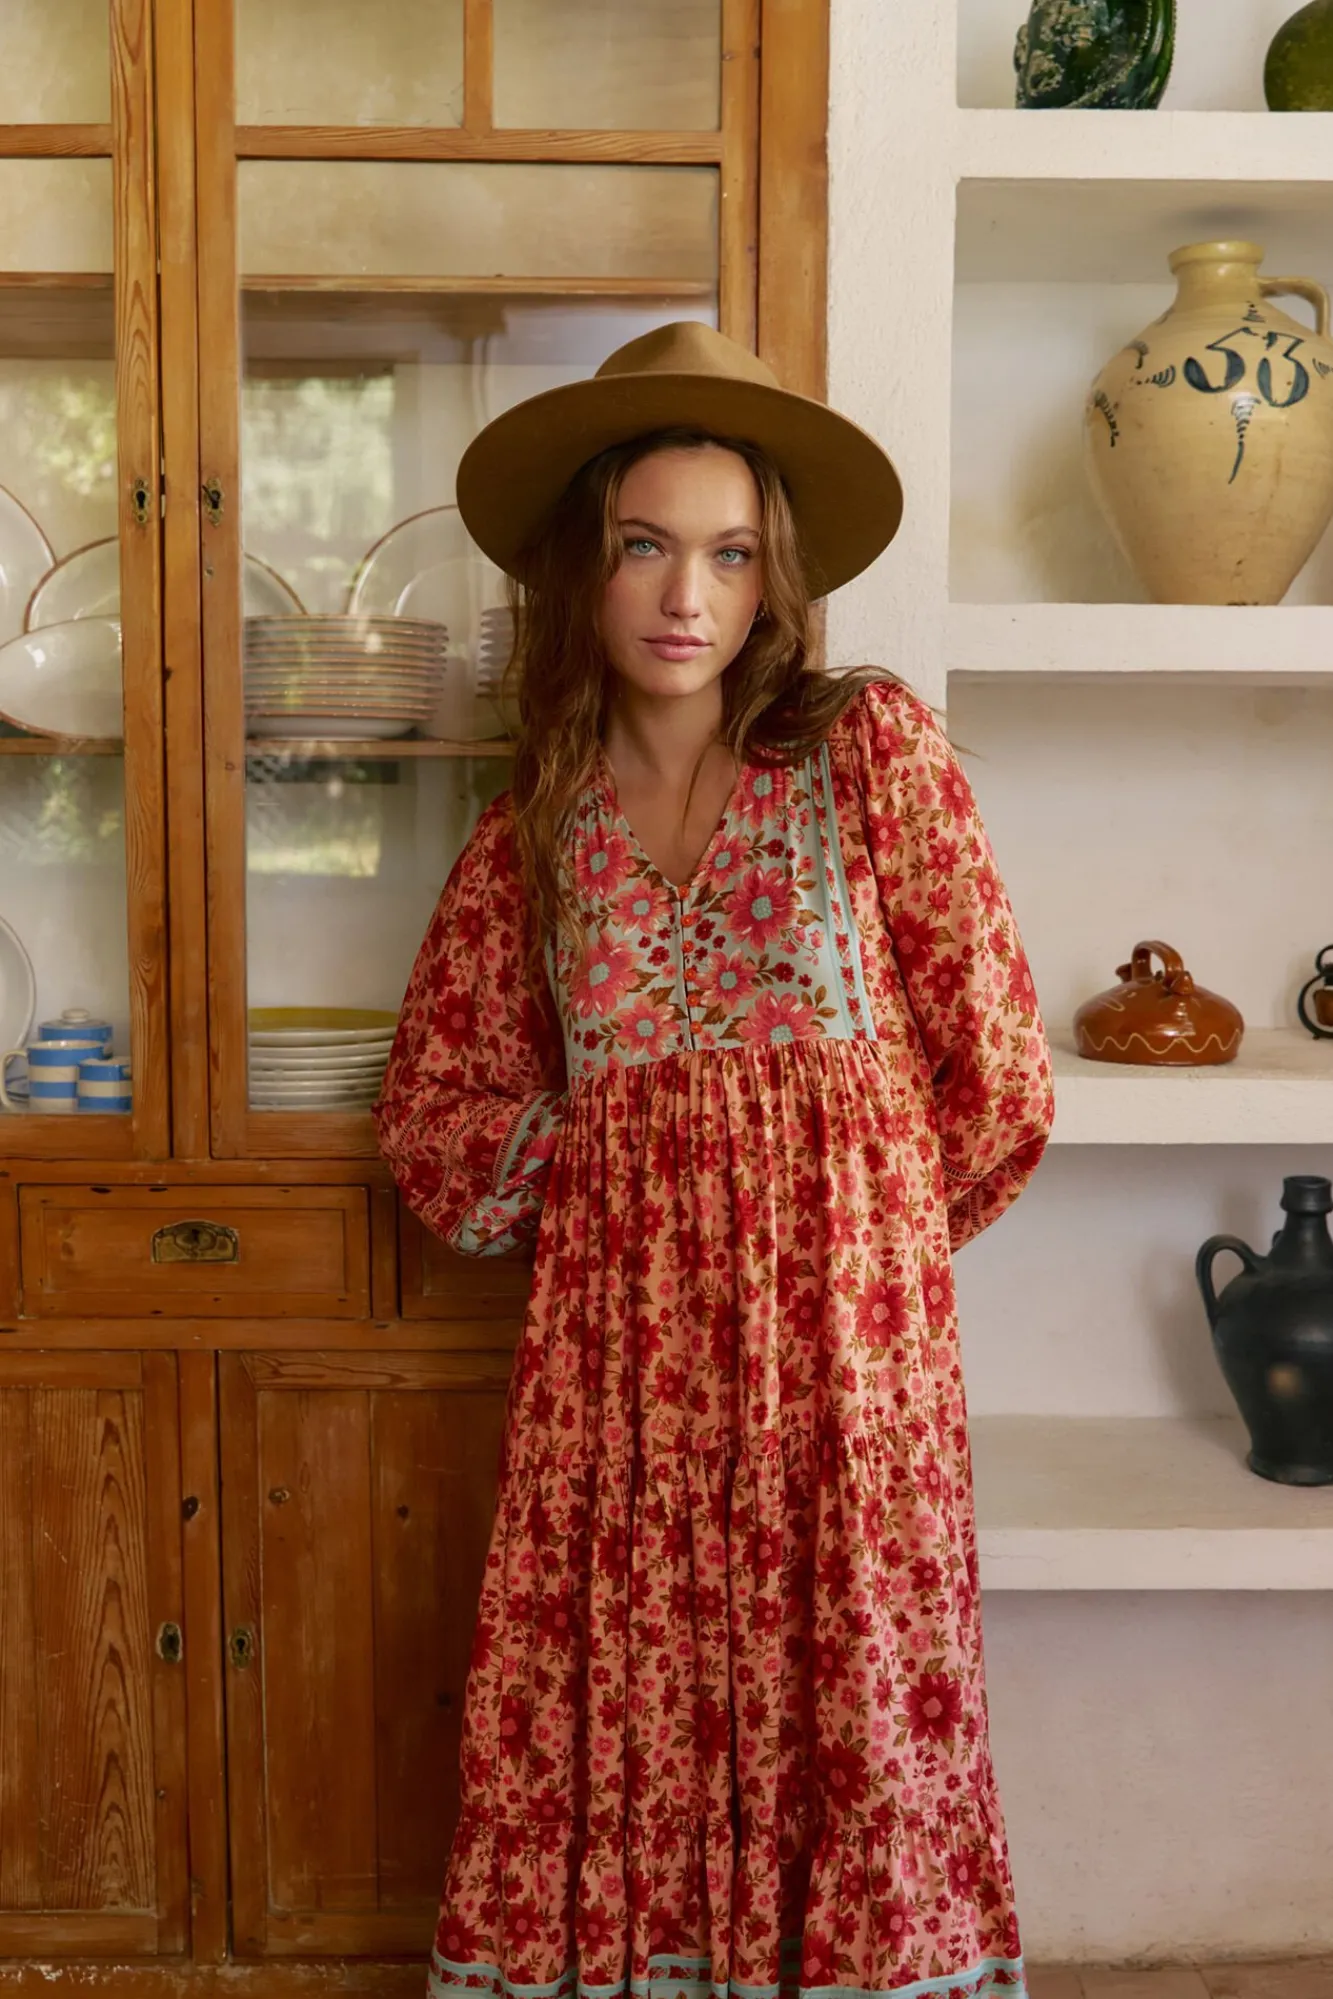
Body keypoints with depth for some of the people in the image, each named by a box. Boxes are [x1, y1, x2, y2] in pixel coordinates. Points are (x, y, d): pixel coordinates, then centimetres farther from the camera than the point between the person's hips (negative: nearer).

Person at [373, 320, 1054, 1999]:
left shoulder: (870, 745, 0)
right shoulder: (534, 825, 8)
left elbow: (993, 1073, 0)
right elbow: (434, 1100, 16)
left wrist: (865, 1230, 7)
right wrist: (584, 1176, 5)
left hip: (836, 1322, -2)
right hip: (614, 1339, 3)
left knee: (844, 1715, 3)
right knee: (618, 1724, 6)